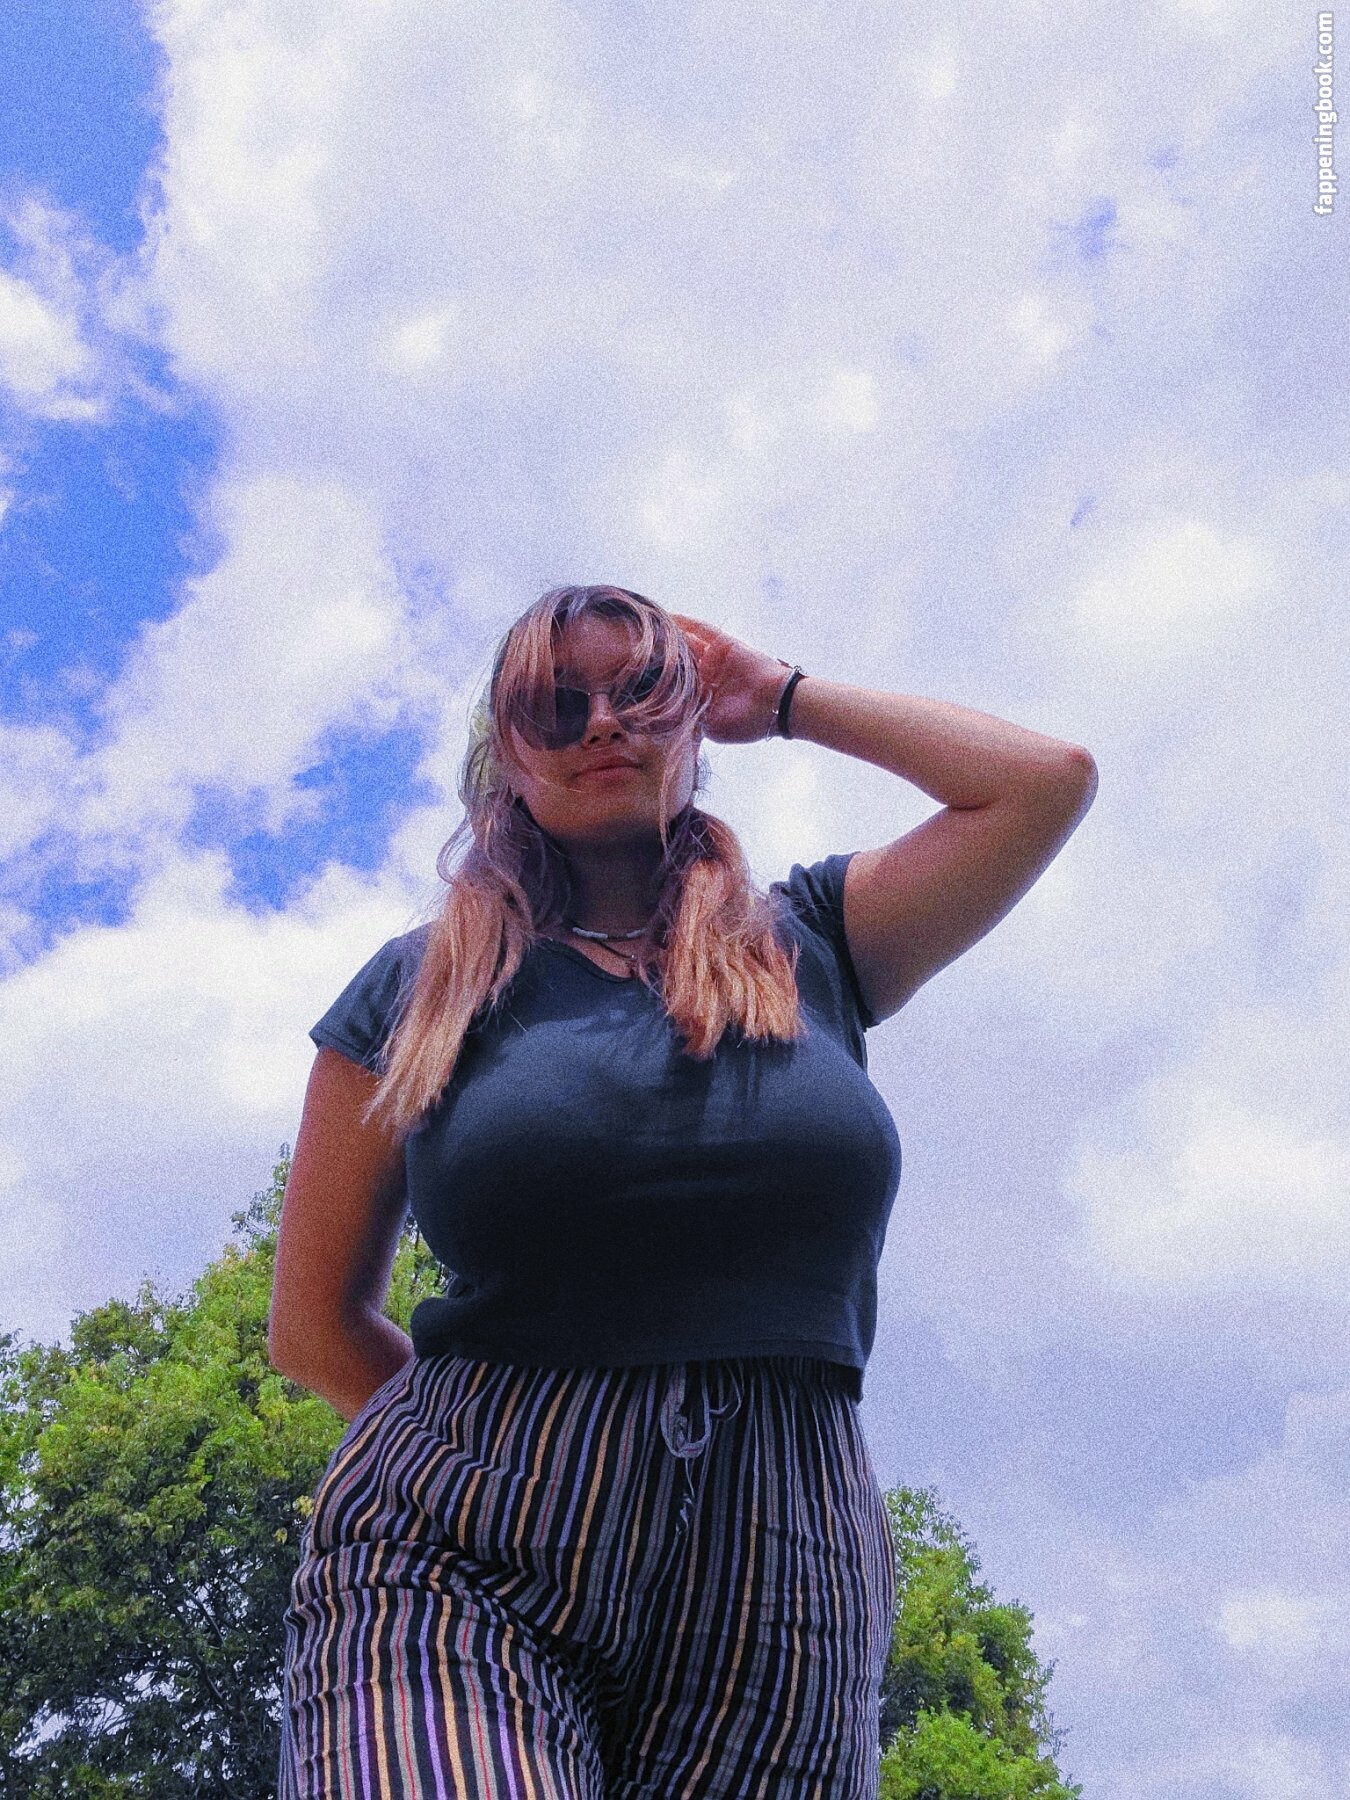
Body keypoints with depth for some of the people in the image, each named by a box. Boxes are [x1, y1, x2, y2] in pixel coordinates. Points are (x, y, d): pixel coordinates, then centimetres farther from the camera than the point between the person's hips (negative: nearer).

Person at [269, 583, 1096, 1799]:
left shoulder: (802, 944, 16)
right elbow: (314, 1325, 14)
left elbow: (1049, 781, 6)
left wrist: (781, 700, 15)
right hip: (458, 1564, -2)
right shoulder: (422, 984, 11)